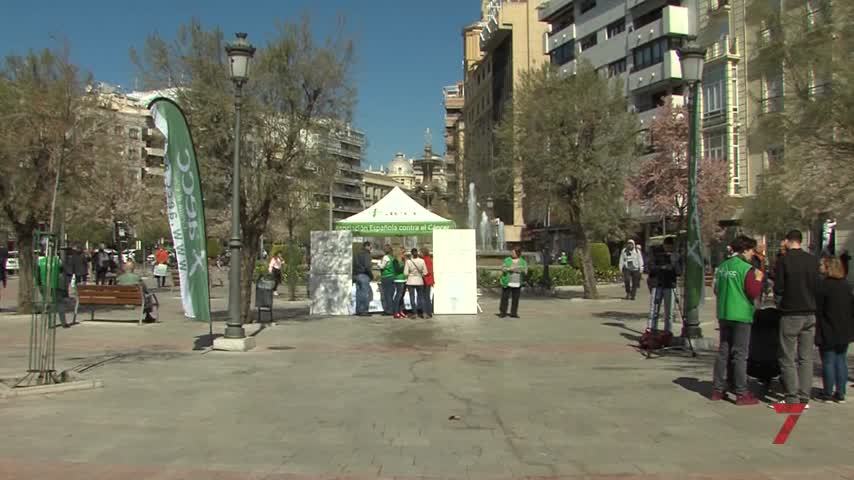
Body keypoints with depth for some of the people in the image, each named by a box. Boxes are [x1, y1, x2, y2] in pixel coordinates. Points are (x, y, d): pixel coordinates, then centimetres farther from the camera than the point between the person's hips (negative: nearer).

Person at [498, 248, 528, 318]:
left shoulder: (523, 262, 7)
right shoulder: (507, 260, 5)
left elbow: (525, 272, 1)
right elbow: (502, 268, -3)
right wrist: (509, 269, -20)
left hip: (517, 284, 1)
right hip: (507, 283, -1)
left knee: (515, 299, 2)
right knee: (504, 298, -2)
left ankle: (513, 313, 10)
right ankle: (502, 312, 6)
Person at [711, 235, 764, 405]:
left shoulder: (722, 267, 9)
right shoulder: (746, 268, -13)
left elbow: (716, 290, 16)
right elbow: (753, 293, -17)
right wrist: (758, 279, -2)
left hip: (723, 314, 7)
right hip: (741, 315, -7)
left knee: (723, 351, 12)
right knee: (740, 355, -2)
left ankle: (718, 389, 16)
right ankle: (741, 393, 2)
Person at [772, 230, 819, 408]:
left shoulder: (783, 260, -10)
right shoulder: (813, 260, 2)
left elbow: (778, 289, -10)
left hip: (790, 314, -4)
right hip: (810, 314, 4)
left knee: (788, 359, 2)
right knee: (806, 358, 10)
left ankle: (792, 398, 0)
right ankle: (804, 398, 11)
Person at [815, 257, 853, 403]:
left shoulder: (823, 285, -14)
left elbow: (818, 310, -13)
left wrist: (818, 333, -7)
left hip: (828, 332, -5)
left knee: (828, 361, 2)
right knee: (841, 360, 10)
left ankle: (828, 393, 7)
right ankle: (840, 393, 13)